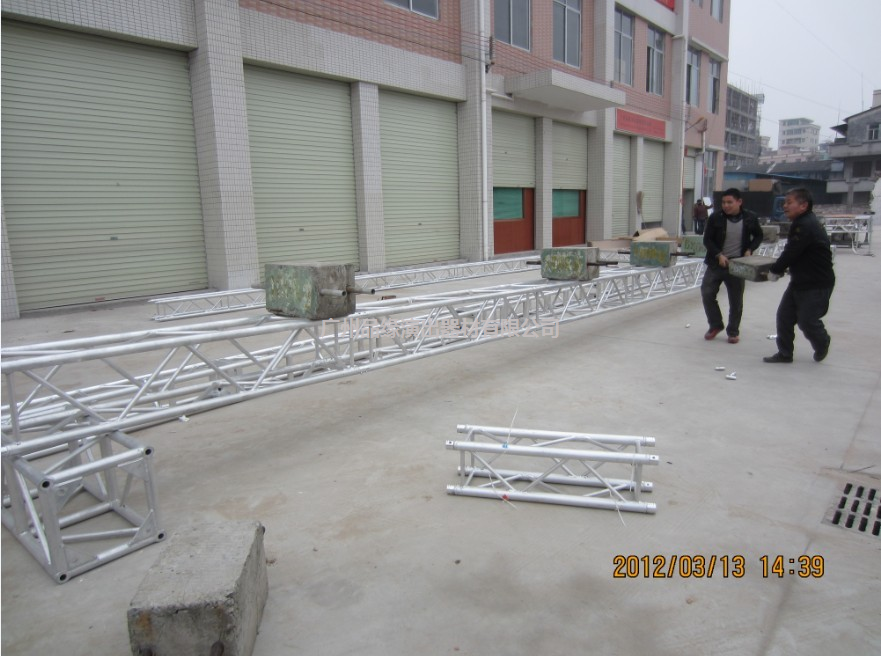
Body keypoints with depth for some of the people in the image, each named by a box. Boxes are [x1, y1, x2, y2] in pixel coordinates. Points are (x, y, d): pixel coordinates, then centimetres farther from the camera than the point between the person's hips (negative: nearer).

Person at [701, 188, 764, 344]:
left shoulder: (750, 218, -4)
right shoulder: (715, 217, -7)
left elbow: (758, 236, 11)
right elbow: (707, 239, -3)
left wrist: (750, 249, -6)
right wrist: (719, 255, -16)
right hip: (716, 263, 1)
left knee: (736, 300, 6)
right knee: (707, 294, -4)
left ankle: (733, 331, 22)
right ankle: (715, 325, 16)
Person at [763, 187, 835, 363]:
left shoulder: (806, 226, -24)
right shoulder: (800, 223, 9)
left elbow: (791, 252, -23)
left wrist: (775, 270, -11)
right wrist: (779, 269, 5)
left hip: (817, 284, -10)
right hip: (799, 281, 10)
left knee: (807, 320, -1)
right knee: (784, 316, 7)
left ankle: (822, 344, 29)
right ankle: (785, 353, 17)